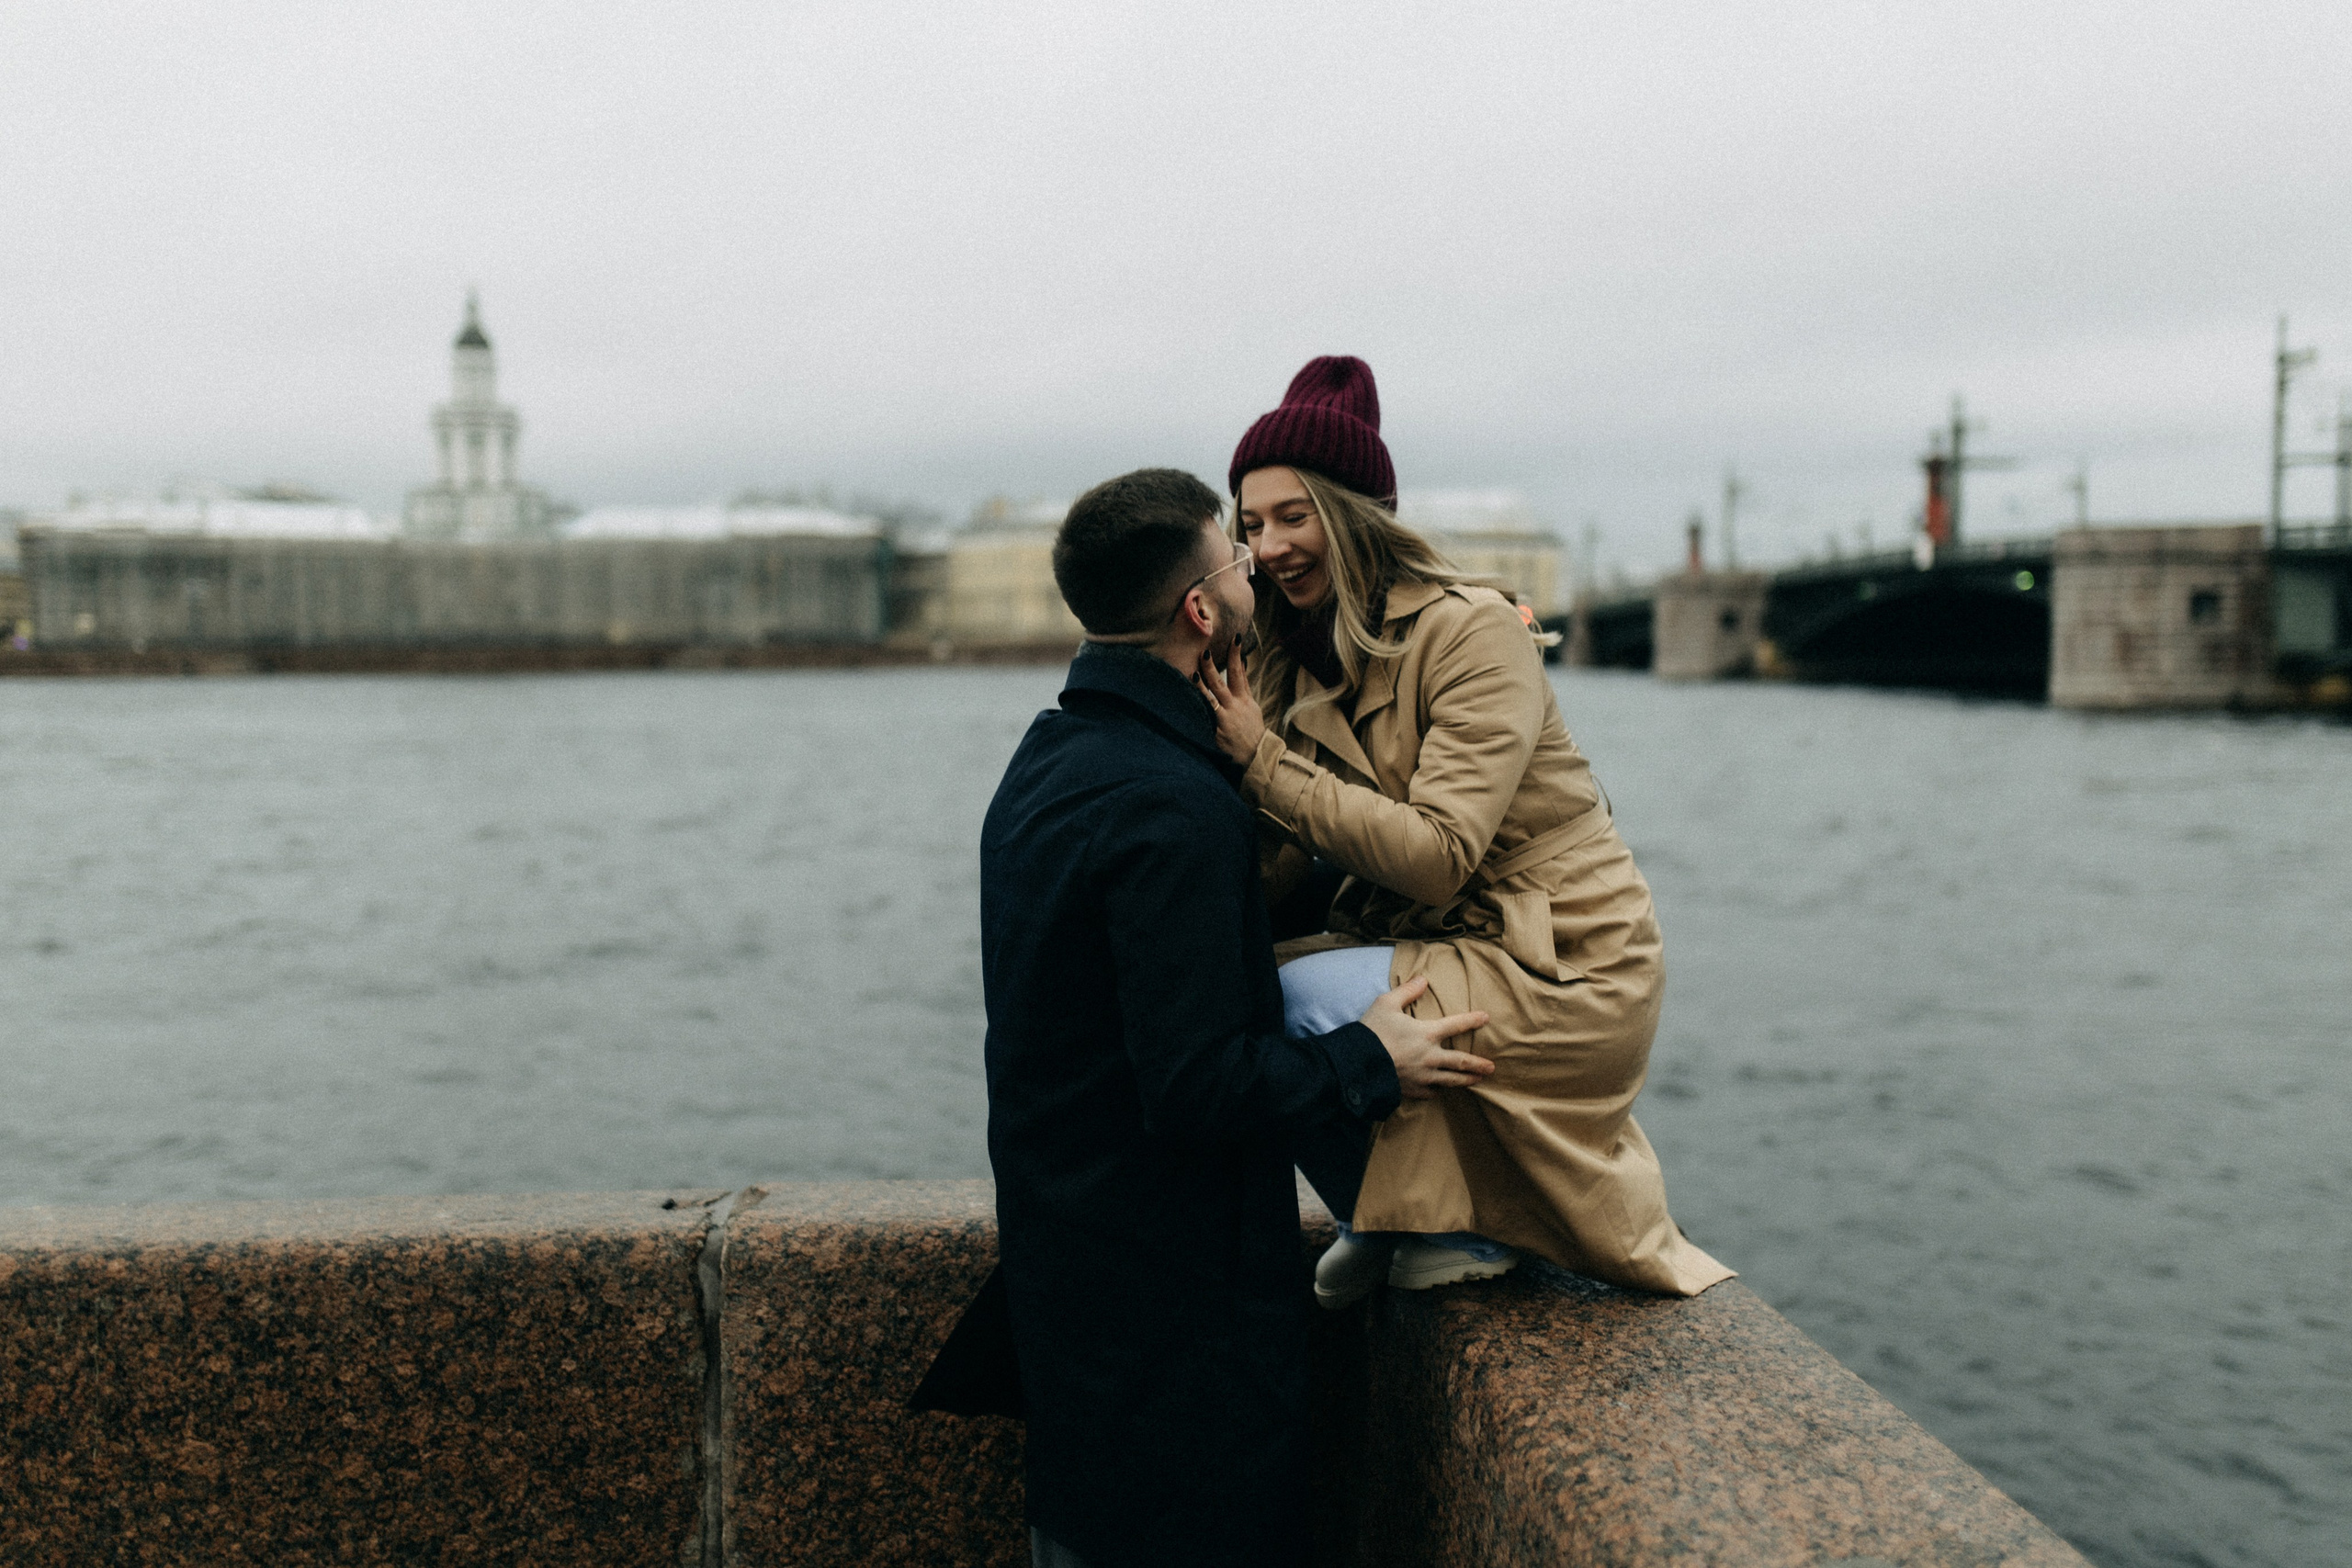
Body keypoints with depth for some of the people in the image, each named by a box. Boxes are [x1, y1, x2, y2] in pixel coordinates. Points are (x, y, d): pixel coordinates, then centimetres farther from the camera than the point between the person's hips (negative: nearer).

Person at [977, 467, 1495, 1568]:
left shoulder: (1048, 758, 8)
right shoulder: (1172, 807, -24)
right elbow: (1200, 1085, -25)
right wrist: (1371, 1064, -11)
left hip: (1060, 1259, 10)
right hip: (1171, 1295, -10)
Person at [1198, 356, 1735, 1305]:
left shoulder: (1475, 632, -16)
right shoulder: (1302, 662, 6)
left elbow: (1437, 855, -25)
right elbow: (1277, 878, -2)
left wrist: (1262, 760, -24)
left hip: (1560, 969, -7)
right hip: (1429, 944, 7)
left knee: (1284, 1002, -22)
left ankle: (1461, 1226, 2)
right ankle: (1389, 1218, 13)